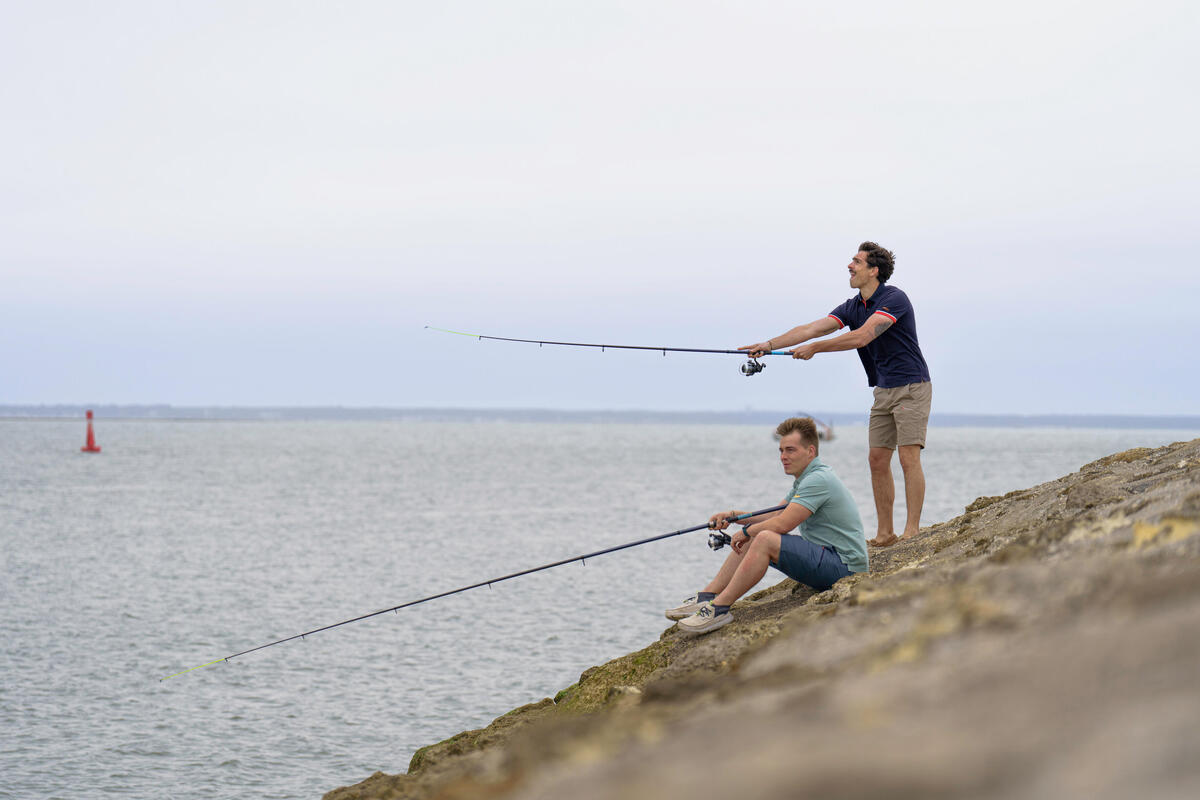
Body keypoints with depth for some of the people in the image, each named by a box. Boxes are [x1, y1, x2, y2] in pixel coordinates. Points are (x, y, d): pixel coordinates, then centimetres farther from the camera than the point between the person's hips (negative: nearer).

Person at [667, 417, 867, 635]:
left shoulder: (819, 480, -18)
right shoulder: (804, 479, 16)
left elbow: (782, 524, -22)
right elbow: (774, 516, 22)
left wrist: (747, 531, -5)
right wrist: (733, 515, 9)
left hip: (843, 565, -11)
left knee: (765, 540, -27)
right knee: (752, 539, 10)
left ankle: (719, 609, -24)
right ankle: (706, 598, 4)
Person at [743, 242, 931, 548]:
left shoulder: (894, 299, -17)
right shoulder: (852, 307, 9)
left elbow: (862, 337, -27)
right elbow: (811, 328, 1)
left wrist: (815, 348, -22)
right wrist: (769, 344, -10)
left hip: (911, 387, -8)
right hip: (883, 391, 8)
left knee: (908, 458, -12)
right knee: (877, 459, 4)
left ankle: (912, 531, -11)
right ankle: (885, 533, 8)